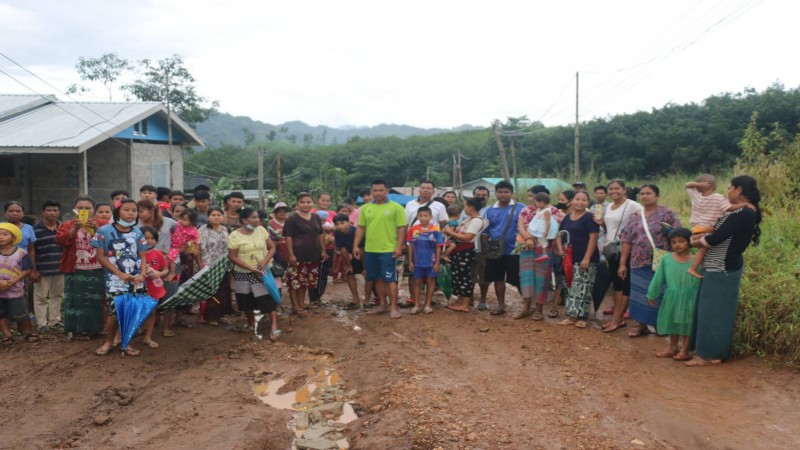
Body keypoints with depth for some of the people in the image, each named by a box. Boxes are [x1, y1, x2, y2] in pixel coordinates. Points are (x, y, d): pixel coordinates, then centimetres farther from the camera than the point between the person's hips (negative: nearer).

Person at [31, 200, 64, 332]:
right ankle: (42, 324, 8)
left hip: (59, 269, 4)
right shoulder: (35, 229, -6)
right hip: (42, 270, -4)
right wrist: (33, 270, -11)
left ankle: (55, 320, 25)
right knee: (41, 297, 2)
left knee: (57, 295, 13)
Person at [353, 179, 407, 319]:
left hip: (388, 250, -5)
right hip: (370, 250, 5)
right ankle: (382, 305, 24)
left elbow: (402, 228, -6)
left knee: (389, 279, -2)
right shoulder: (365, 208, 9)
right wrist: (356, 245, 8)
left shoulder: (396, 207, -4)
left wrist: (399, 246, -13)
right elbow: (361, 228, 13)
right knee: (378, 278, 13)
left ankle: (394, 307, 4)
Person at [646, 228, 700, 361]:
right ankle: (672, 347, 31)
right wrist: (652, 294, 6)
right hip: (672, 297, 3)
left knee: (687, 323, 7)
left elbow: (701, 282, -7)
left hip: (688, 298, -3)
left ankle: (685, 350, 20)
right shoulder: (667, 259, -4)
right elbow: (658, 278, 3)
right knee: (673, 322, 17)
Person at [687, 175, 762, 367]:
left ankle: (712, 354, 8)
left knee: (714, 310, -2)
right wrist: (702, 235, 1)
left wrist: (695, 242, -4)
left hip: (723, 269, -9)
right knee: (709, 309, 14)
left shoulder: (744, 213, -19)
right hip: (718, 267, 9)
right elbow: (722, 235, 17)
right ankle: (706, 349, 22)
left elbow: (716, 238, -20)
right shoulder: (742, 212, 12)